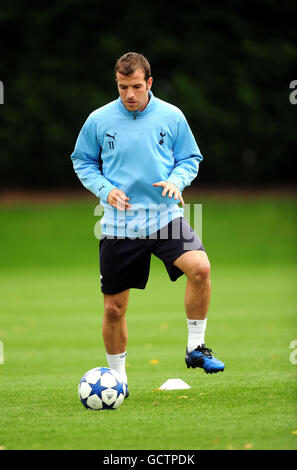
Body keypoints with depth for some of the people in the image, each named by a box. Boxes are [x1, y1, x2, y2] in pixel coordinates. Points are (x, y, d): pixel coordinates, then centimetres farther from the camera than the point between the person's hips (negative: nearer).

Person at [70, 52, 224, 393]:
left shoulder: (171, 117, 1)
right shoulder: (99, 120, 0)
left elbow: (190, 159, 11)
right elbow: (82, 162, 11)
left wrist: (177, 180, -11)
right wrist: (105, 189, -7)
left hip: (165, 215, 0)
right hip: (119, 224, 1)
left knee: (200, 266, -28)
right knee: (114, 308, 4)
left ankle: (196, 347, -10)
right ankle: (117, 377, 26)